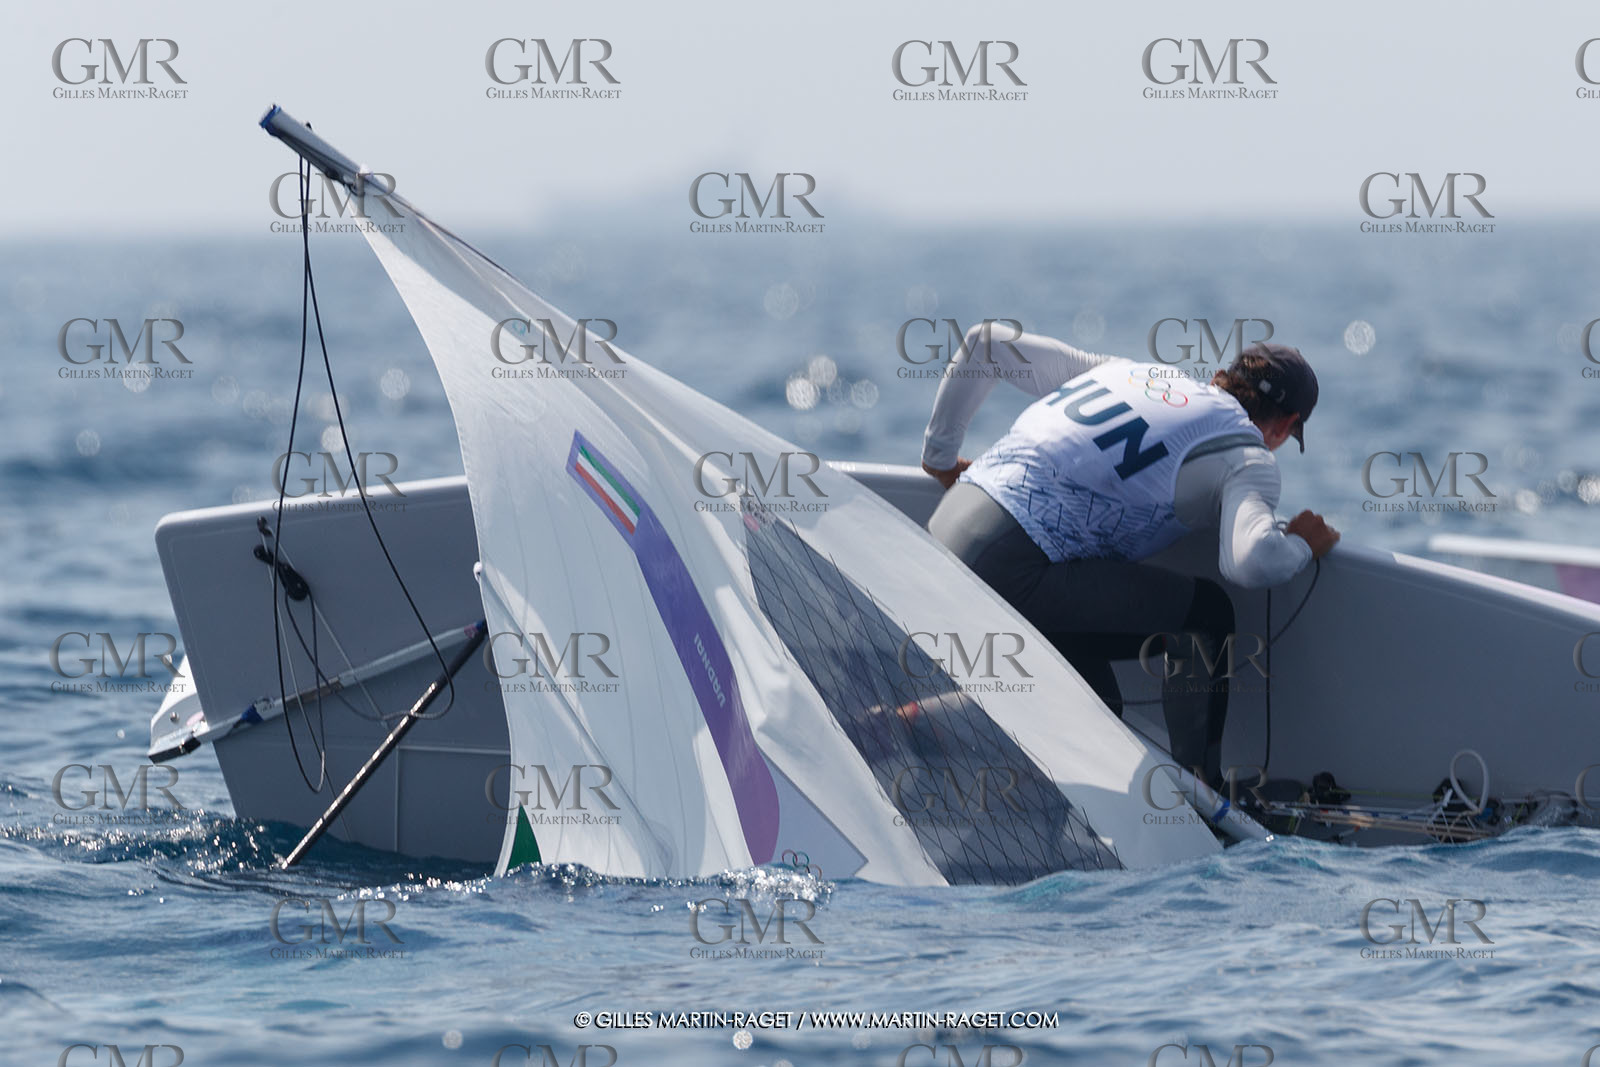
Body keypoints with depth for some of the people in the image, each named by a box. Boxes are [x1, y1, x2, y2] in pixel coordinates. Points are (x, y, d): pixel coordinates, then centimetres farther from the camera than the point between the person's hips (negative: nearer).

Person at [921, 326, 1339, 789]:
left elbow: (987, 342, 28)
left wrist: (939, 455, 36)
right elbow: (1251, 561, -19)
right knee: (1206, 616, 4)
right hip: (1010, 569, -8)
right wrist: (1301, 547, 5)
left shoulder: (1130, 371, 24)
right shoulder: (1247, 456, 2)